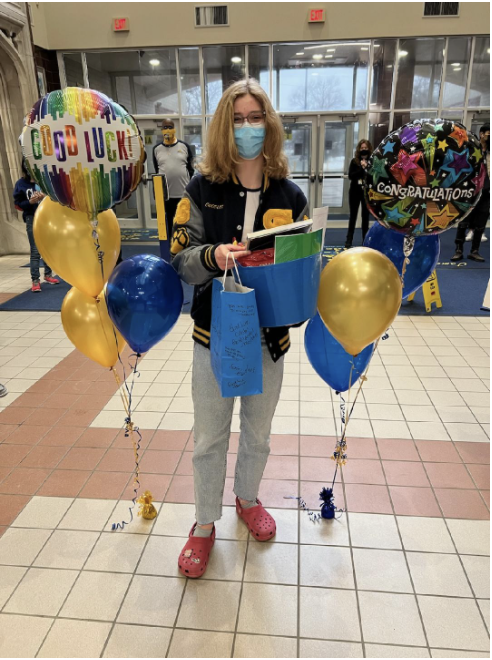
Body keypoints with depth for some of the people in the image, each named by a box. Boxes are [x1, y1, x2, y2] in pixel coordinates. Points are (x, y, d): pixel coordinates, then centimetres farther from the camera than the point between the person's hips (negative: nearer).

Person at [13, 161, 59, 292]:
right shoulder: (21, 184, 0)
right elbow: (18, 204, 1)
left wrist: (45, 197, -15)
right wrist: (30, 202, -15)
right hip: (32, 219, -2)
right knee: (35, 251, -5)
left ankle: (48, 275, 25)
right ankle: (35, 281, -3)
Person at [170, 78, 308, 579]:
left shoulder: (289, 195, -1)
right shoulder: (201, 189, -3)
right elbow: (180, 259, -8)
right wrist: (213, 256, -28)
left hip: (269, 336, 2)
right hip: (214, 335, -1)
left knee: (257, 434, 20)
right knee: (209, 438, 12)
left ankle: (247, 498, 48)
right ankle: (205, 525, 35)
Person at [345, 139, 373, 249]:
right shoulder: (354, 161, 2)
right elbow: (350, 175, -9)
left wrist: (366, 168, -16)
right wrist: (362, 168, -15)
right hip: (355, 192, 0)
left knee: (365, 216, 5)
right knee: (353, 216, 5)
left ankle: (365, 240, 12)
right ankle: (349, 240, 9)